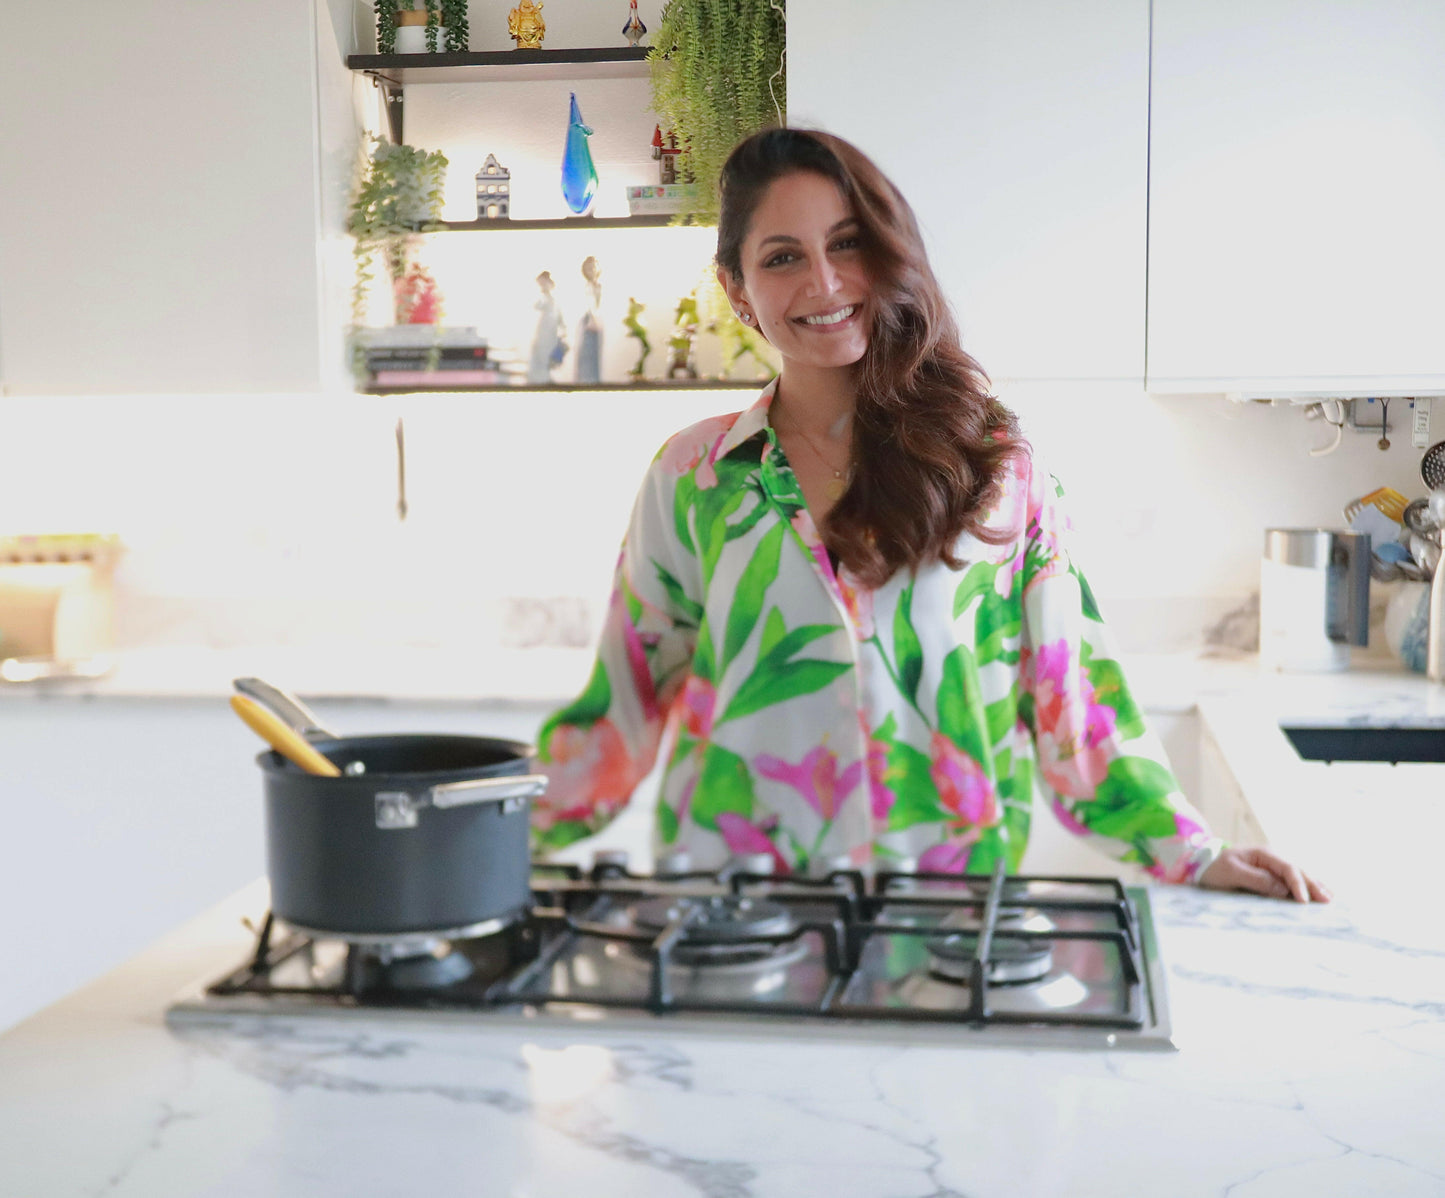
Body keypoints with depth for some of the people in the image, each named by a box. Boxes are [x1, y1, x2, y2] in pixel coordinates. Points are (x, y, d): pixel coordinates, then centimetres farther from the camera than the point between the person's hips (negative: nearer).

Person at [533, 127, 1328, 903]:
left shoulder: (992, 462, 6)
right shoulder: (689, 479, 7)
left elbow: (1067, 690, 8)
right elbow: (627, 697, 13)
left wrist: (1190, 853, 4)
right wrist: (505, 841, 7)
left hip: (950, 901, 0)